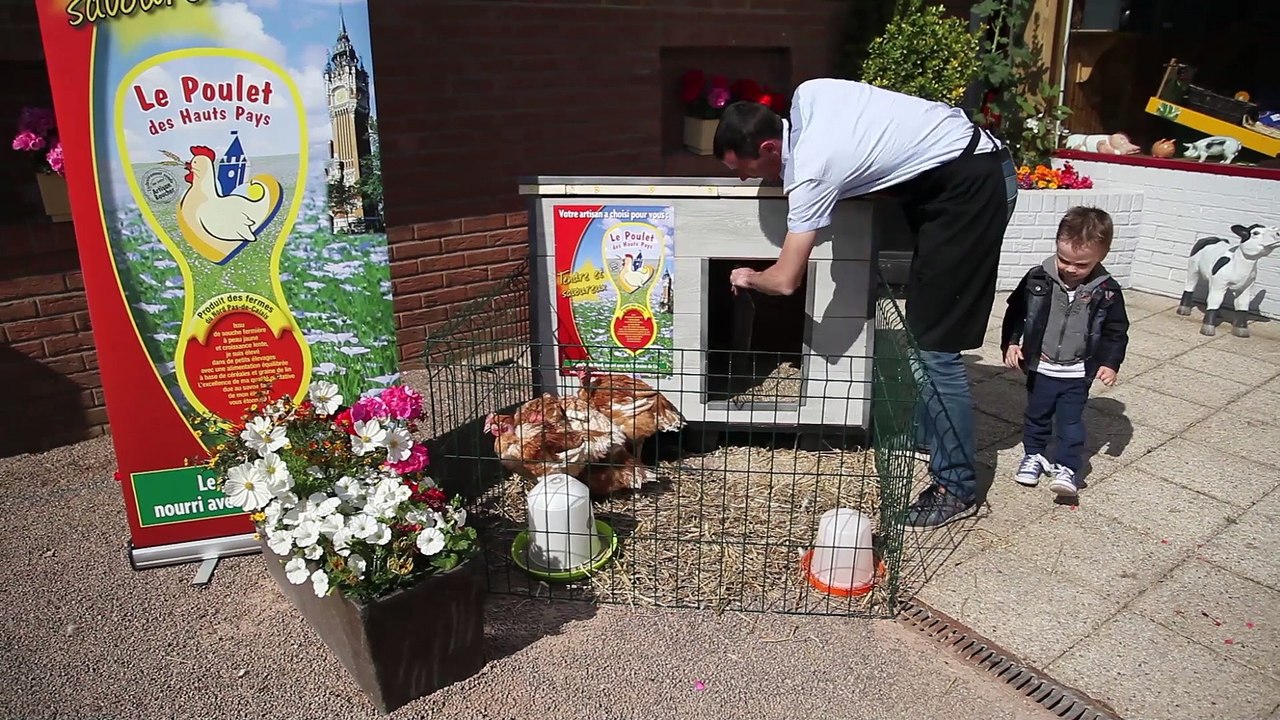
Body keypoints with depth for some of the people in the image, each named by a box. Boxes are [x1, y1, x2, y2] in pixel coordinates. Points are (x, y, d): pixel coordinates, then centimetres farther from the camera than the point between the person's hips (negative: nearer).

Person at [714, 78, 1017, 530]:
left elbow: (785, 281, -18)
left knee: (933, 343, -9)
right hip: (965, 161, 10)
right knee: (922, 324, 17)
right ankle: (926, 434, 32)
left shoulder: (811, 173, -23)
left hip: (971, 185, -10)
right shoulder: (806, 94, -2)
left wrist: (748, 278, 4)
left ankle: (956, 488, 0)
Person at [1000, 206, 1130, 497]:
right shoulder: (1038, 279, -13)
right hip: (1040, 368, 2)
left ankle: (1067, 467, 13)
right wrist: (1011, 342, -6)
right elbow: (1016, 311, 0)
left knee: (1070, 421, 4)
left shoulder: (1107, 292, -13)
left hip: (1077, 374, -2)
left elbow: (1116, 331, -1)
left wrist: (1110, 363, -8)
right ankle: (1033, 454, 35)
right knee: (1036, 415, 18)